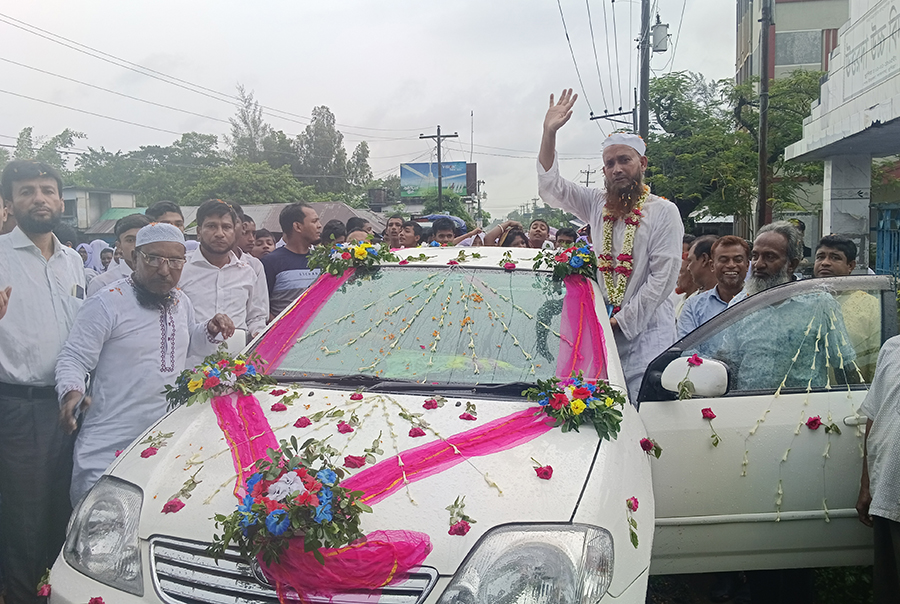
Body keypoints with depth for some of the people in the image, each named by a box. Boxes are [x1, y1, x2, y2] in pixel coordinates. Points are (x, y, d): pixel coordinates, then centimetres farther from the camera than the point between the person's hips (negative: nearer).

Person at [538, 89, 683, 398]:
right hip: (604, 331, 4)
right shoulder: (597, 205, 12)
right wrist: (549, 132, 1)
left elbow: (663, 277, -9)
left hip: (647, 333, -4)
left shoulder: (664, 212, -2)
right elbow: (550, 187, 10)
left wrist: (623, 320, -11)